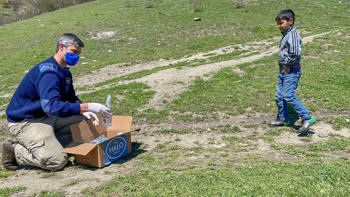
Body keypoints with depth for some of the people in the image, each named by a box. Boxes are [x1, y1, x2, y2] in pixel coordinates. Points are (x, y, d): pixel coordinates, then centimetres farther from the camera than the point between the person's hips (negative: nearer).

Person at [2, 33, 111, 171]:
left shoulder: (65, 72, 7)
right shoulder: (48, 71, -24)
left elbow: (71, 98, 13)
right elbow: (52, 106, -36)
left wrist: (84, 111, -9)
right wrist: (87, 107, -39)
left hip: (47, 117, 10)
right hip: (25, 122, -9)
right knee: (58, 161, -22)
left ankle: (46, 142, 1)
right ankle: (15, 150, -2)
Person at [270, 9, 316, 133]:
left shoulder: (293, 34, -15)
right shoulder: (285, 35, 17)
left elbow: (295, 53, -26)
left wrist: (287, 63, -15)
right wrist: (283, 65, 12)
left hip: (291, 71, -10)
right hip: (283, 70, 10)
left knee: (288, 95, -16)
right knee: (279, 96, 13)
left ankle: (307, 118, -11)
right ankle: (283, 118, 28)